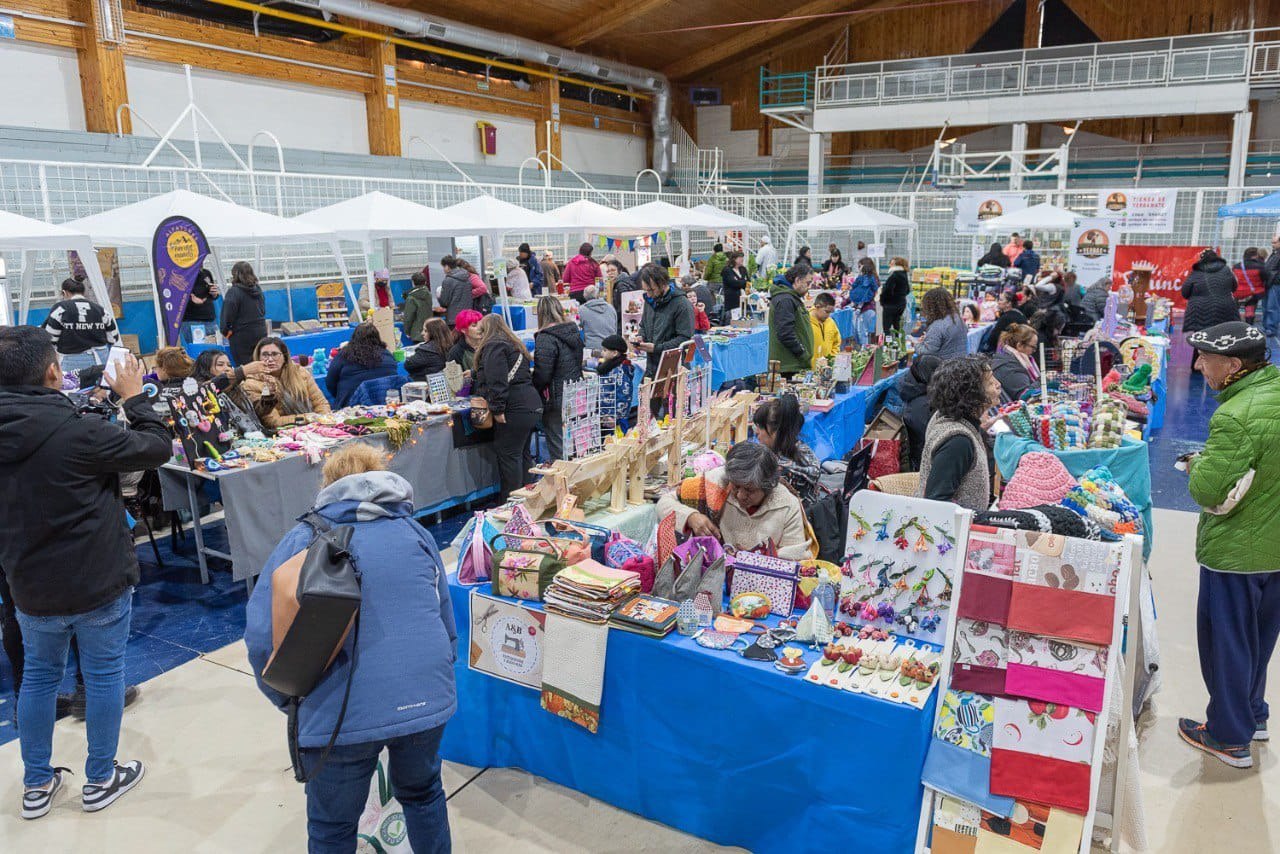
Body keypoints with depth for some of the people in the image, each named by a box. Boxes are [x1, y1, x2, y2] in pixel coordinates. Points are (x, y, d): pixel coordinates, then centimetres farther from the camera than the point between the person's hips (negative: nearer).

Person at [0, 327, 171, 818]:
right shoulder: (78, 432, -24)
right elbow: (158, 447, -15)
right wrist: (134, 397, -1)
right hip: (98, 582, -5)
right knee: (103, 675, 11)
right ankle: (100, 781, 24)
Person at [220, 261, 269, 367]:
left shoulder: (234, 291, -13)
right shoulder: (258, 289, 7)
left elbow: (228, 314, -15)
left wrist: (225, 330, -1)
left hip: (242, 336, -6)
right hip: (261, 333, 6)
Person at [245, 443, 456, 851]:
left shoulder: (303, 539, 6)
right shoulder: (417, 535, 14)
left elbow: (261, 637, -3)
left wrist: (291, 701, 13)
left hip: (340, 714, -2)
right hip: (426, 698, 3)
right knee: (422, 794, 31)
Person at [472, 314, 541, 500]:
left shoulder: (494, 346, -7)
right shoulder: (513, 345, 24)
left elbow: (497, 381, -19)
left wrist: (497, 409, -20)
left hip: (515, 408, -10)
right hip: (532, 406, 10)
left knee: (508, 455, -6)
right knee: (522, 454, 15)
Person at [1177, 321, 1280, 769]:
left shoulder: (1236, 417, -29)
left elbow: (1206, 490, -28)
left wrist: (1198, 464, -9)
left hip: (1235, 551, -8)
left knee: (1225, 641, 9)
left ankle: (1230, 738, 23)